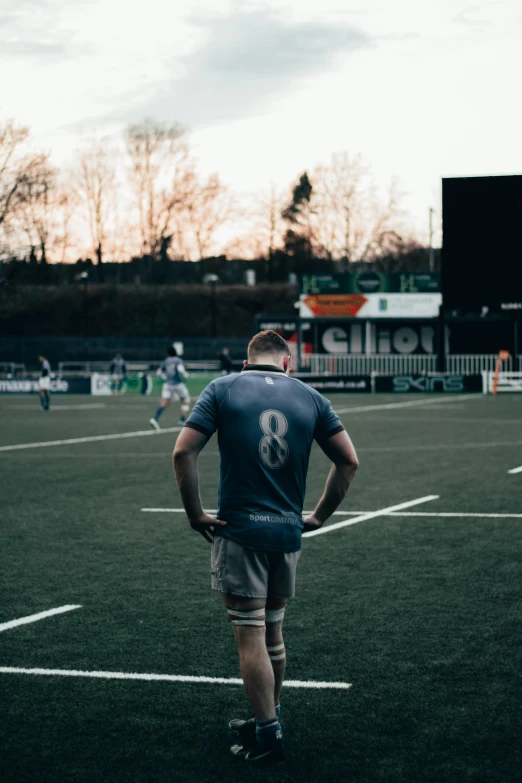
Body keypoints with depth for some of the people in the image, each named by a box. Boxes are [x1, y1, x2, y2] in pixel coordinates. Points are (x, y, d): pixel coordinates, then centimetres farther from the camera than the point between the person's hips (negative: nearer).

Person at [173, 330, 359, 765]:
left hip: (239, 533, -3)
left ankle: (267, 737, 2)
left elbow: (183, 452, -9)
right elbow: (348, 459, 4)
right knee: (272, 633, 19)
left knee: (250, 638, 1)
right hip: (288, 534, 4)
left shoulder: (222, 390, 0)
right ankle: (267, 719, 29)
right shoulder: (309, 397, 7)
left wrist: (195, 514, -2)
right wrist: (320, 515, 11)